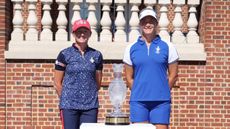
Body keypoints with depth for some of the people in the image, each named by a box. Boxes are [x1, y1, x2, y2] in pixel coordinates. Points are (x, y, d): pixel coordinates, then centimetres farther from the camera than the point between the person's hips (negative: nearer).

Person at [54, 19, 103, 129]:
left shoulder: (96, 55, 9)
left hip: (90, 106, 2)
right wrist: (66, 98, 8)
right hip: (69, 106, -2)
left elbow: (98, 82, 14)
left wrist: (88, 95, 10)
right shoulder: (65, 54, 1)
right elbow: (57, 82, 4)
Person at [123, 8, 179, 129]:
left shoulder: (167, 47, 5)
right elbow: (129, 77, 9)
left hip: (161, 101, -1)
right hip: (138, 101, 1)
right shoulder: (131, 48, 8)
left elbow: (173, 75, 6)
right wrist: (140, 92, 5)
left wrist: (161, 91, 4)